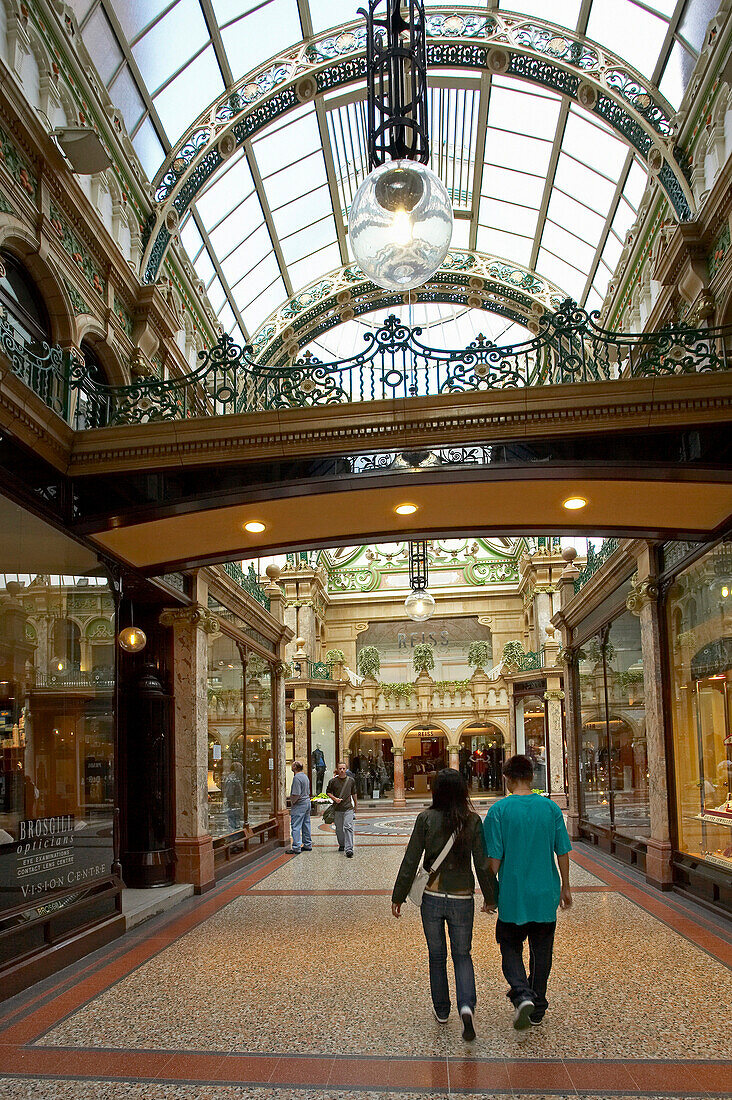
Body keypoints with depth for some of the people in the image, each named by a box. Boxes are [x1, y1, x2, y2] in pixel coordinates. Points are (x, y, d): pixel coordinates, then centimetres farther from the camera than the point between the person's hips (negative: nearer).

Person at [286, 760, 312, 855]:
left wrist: (292, 802, -8)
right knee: (306, 825, 14)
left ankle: (296, 848, -9)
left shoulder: (297, 778, -17)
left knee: (296, 826, -7)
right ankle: (307, 845, 20)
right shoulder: (305, 776, 14)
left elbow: (296, 794, -23)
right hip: (307, 802, 10)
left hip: (299, 804, -10)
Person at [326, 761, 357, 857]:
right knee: (339, 829, 11)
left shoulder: (351, 780, 5)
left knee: (348, 827, -11)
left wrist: (355, 805, 24)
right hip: (337, 809, 1)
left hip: (348, 808, -1)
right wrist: (334, 798, -9)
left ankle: (349, 849, -14)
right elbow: (328, 792, 8)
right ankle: (341, 845, 32)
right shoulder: (333, 781, 0)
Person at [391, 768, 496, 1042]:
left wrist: (398, 896, 2)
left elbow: (410, 861, -7)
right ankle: (466, 1006, -8)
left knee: (437, 955, 18)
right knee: (462, 955, 14)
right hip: (462, 899, 0)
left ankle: (441, 1011, 29)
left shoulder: (426, 819, -10)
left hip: (432, 897, 0)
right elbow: (483, 864, -4)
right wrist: (491, 897, 10)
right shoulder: (472, 821, -8)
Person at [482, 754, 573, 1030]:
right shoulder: (550, 808, -3)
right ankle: (537, 1008, 23)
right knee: (541, 951, 16)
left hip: (512, 896, -2)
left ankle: (522, 994, -8)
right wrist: (565, 887, 15)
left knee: (510, 948, 13)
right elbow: (563, 852, 2)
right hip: (545, 895, 3)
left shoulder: (499, 810, -11)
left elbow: (494, 857, -9)